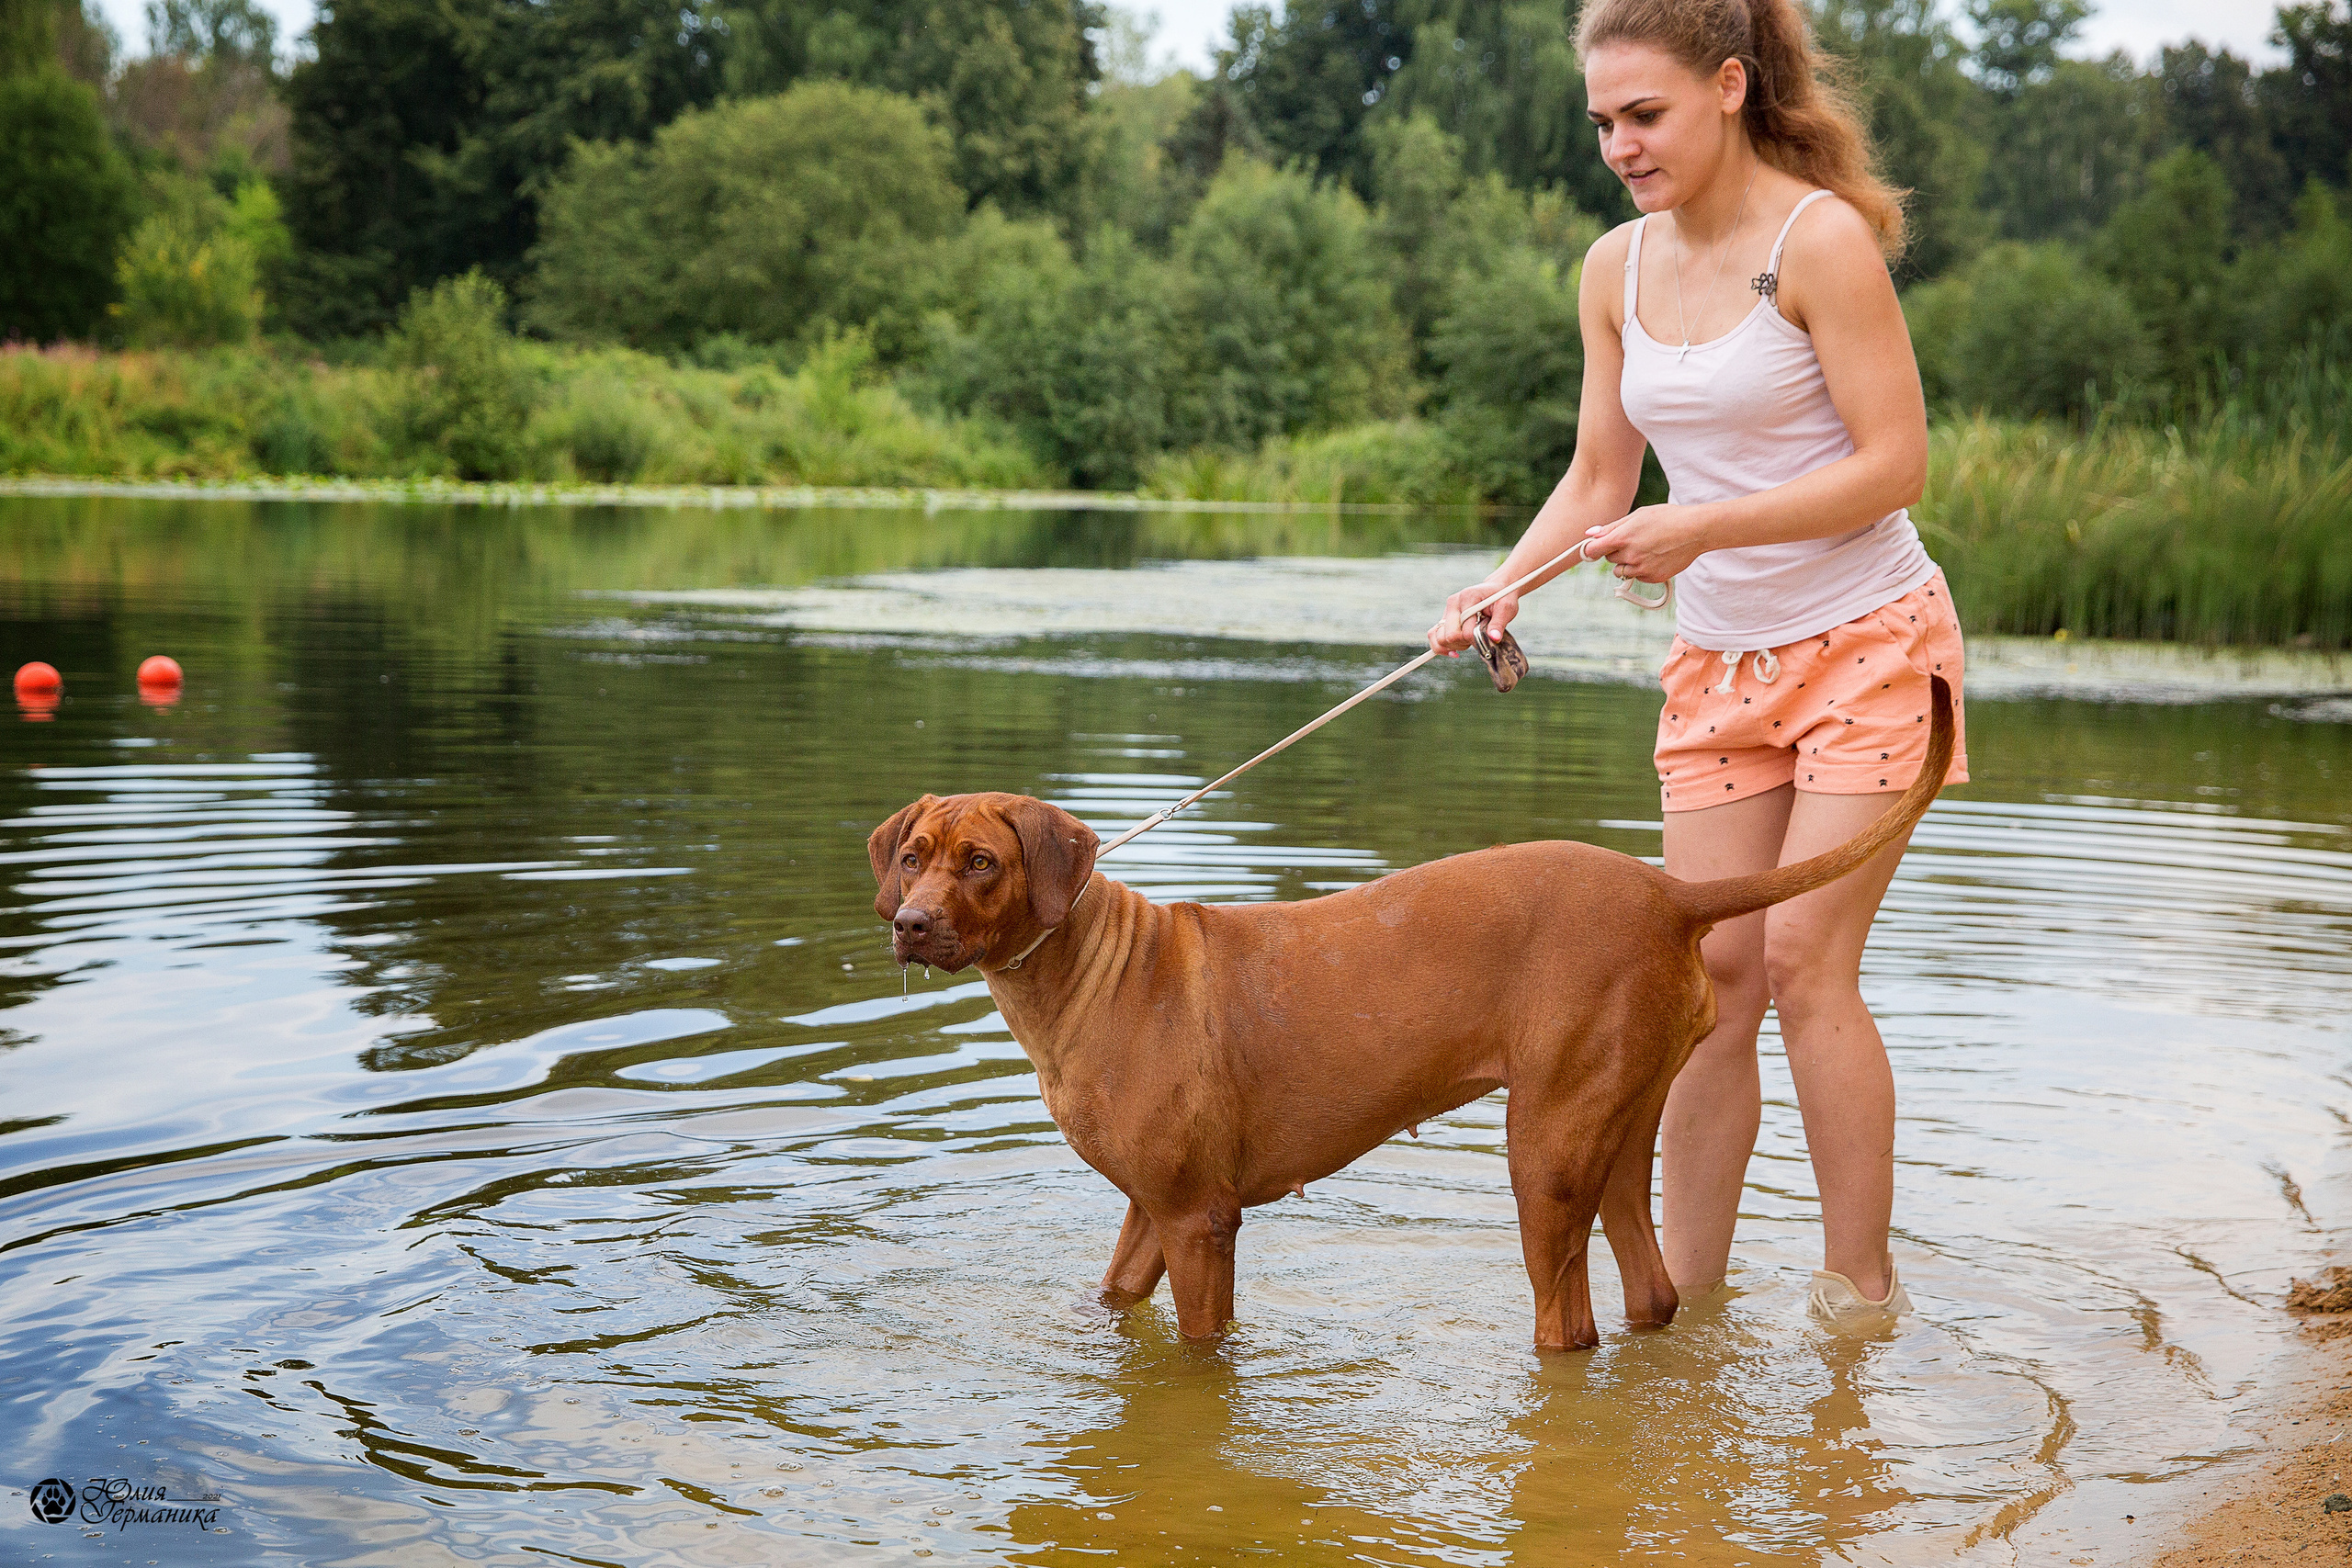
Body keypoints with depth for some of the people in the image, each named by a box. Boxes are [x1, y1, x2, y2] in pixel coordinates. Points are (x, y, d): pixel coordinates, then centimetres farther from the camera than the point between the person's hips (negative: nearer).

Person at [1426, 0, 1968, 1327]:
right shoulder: (1617, 270, 4)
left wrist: (1702, 529, -24)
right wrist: (1506, 585, -8)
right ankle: (1685, 1295, 11)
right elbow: (1599, 479, 10)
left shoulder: (1821, 239, -15)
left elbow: (1896, 463, -18)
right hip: (1720, 661, 6)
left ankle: (1863, 1292, 4)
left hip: (1867, 644, -5)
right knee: (1712, 970, 3)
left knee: (1806, 960, -10)